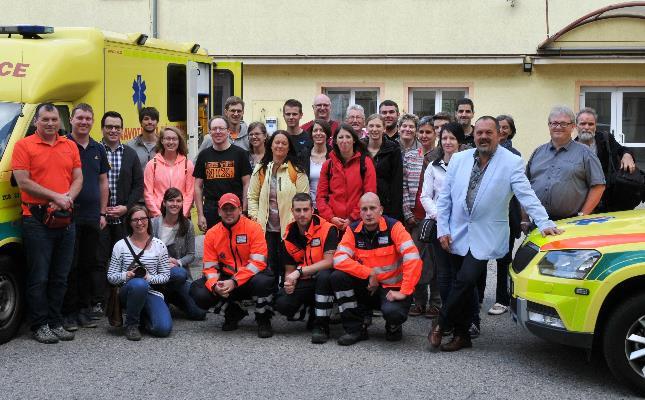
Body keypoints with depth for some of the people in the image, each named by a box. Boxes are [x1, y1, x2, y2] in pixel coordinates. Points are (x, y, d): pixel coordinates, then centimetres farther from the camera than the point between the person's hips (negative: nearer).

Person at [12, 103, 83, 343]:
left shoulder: (70, 146, 13)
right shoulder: (24, 146, -2)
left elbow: (78, 179, 11)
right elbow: (23, 182, -10)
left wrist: (68, 198, -9)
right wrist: (56, 197, -14)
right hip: (37, 219, -5)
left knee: (60, 277, 11)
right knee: (39, 277, -1)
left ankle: (55, 323, 20)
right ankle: (40, 325, 7)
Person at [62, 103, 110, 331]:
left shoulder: (98, 149, 14)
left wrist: (102, 213, 10)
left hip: (92, 217, 5)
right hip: (69, 216, -5)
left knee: (89, 265, 10)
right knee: (70, 265, -2)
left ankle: (84, 309, 18)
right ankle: (68, 312, 5)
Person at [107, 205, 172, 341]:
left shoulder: (159, 245, 6)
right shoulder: (120, 245, 3)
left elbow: (165, 276, 6)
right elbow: (111, 276, 3)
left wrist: (149, 277, -13)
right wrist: (125, 275, -17)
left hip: (152, 293, 2)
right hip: (127, 292, -2)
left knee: (164, 329, -23)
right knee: (139, 284, -40)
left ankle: (143, 317, 15)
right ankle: (131, 324, -16)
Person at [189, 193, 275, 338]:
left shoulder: (253, 228, -10)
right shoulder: (211, 234, 2)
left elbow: (258, 263, -18)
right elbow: (210, 267, 1)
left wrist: (234, 282, -26)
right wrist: (215, 285, -21)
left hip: (250, 278, -4)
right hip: (226, 278, 4)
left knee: (263, 281, -38)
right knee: (198, 292, -20)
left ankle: (263, 320, -7)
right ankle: (233, 312, 9)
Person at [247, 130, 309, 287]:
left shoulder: (297, 171, 0)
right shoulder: (260, 170, 10)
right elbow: (252, 196, 11)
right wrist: (254, 216, 0)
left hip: (289, 227, -2)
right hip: (266, 227, 3)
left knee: (286, 266, 1)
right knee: (269, 266, 5)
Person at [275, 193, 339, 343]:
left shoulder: (327, 229, -13)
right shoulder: (289, 237, 3)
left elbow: (329, 262, -20)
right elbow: (289, 269, 9)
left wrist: (299, 272, -23)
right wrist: (289, 282, -16)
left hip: (324, 277, -4)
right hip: (303, 282, 4)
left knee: (324, 276, -39)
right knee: (282, 304, -22)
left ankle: (321, 325, -23)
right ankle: (313, 310, 11)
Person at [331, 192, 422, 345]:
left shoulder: (394, 227, -13)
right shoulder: (353, 230, -3)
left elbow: (413, 259, -22)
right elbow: (339, 259, -14)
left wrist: (404, 292, -26)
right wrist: (369, 273, -20)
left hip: (392, 288, -4)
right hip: (366, 287, 4)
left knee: (391, 311, -35)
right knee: (338, 277, -20)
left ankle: (394, 327, 7)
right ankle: (355, 328, -6)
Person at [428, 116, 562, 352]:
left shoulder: (512, 162, -4)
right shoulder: (459, 159, 7)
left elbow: (527, 195, -10)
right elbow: (444, 197, 9)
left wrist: (544, 223, -21)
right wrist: (442, 229, 4)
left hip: (485, 237, -4)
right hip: (457, 233, 4)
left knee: (466, 280, -17)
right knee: (466, 284, 10)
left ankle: (440, 324, 1)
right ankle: (462, 335, 21)